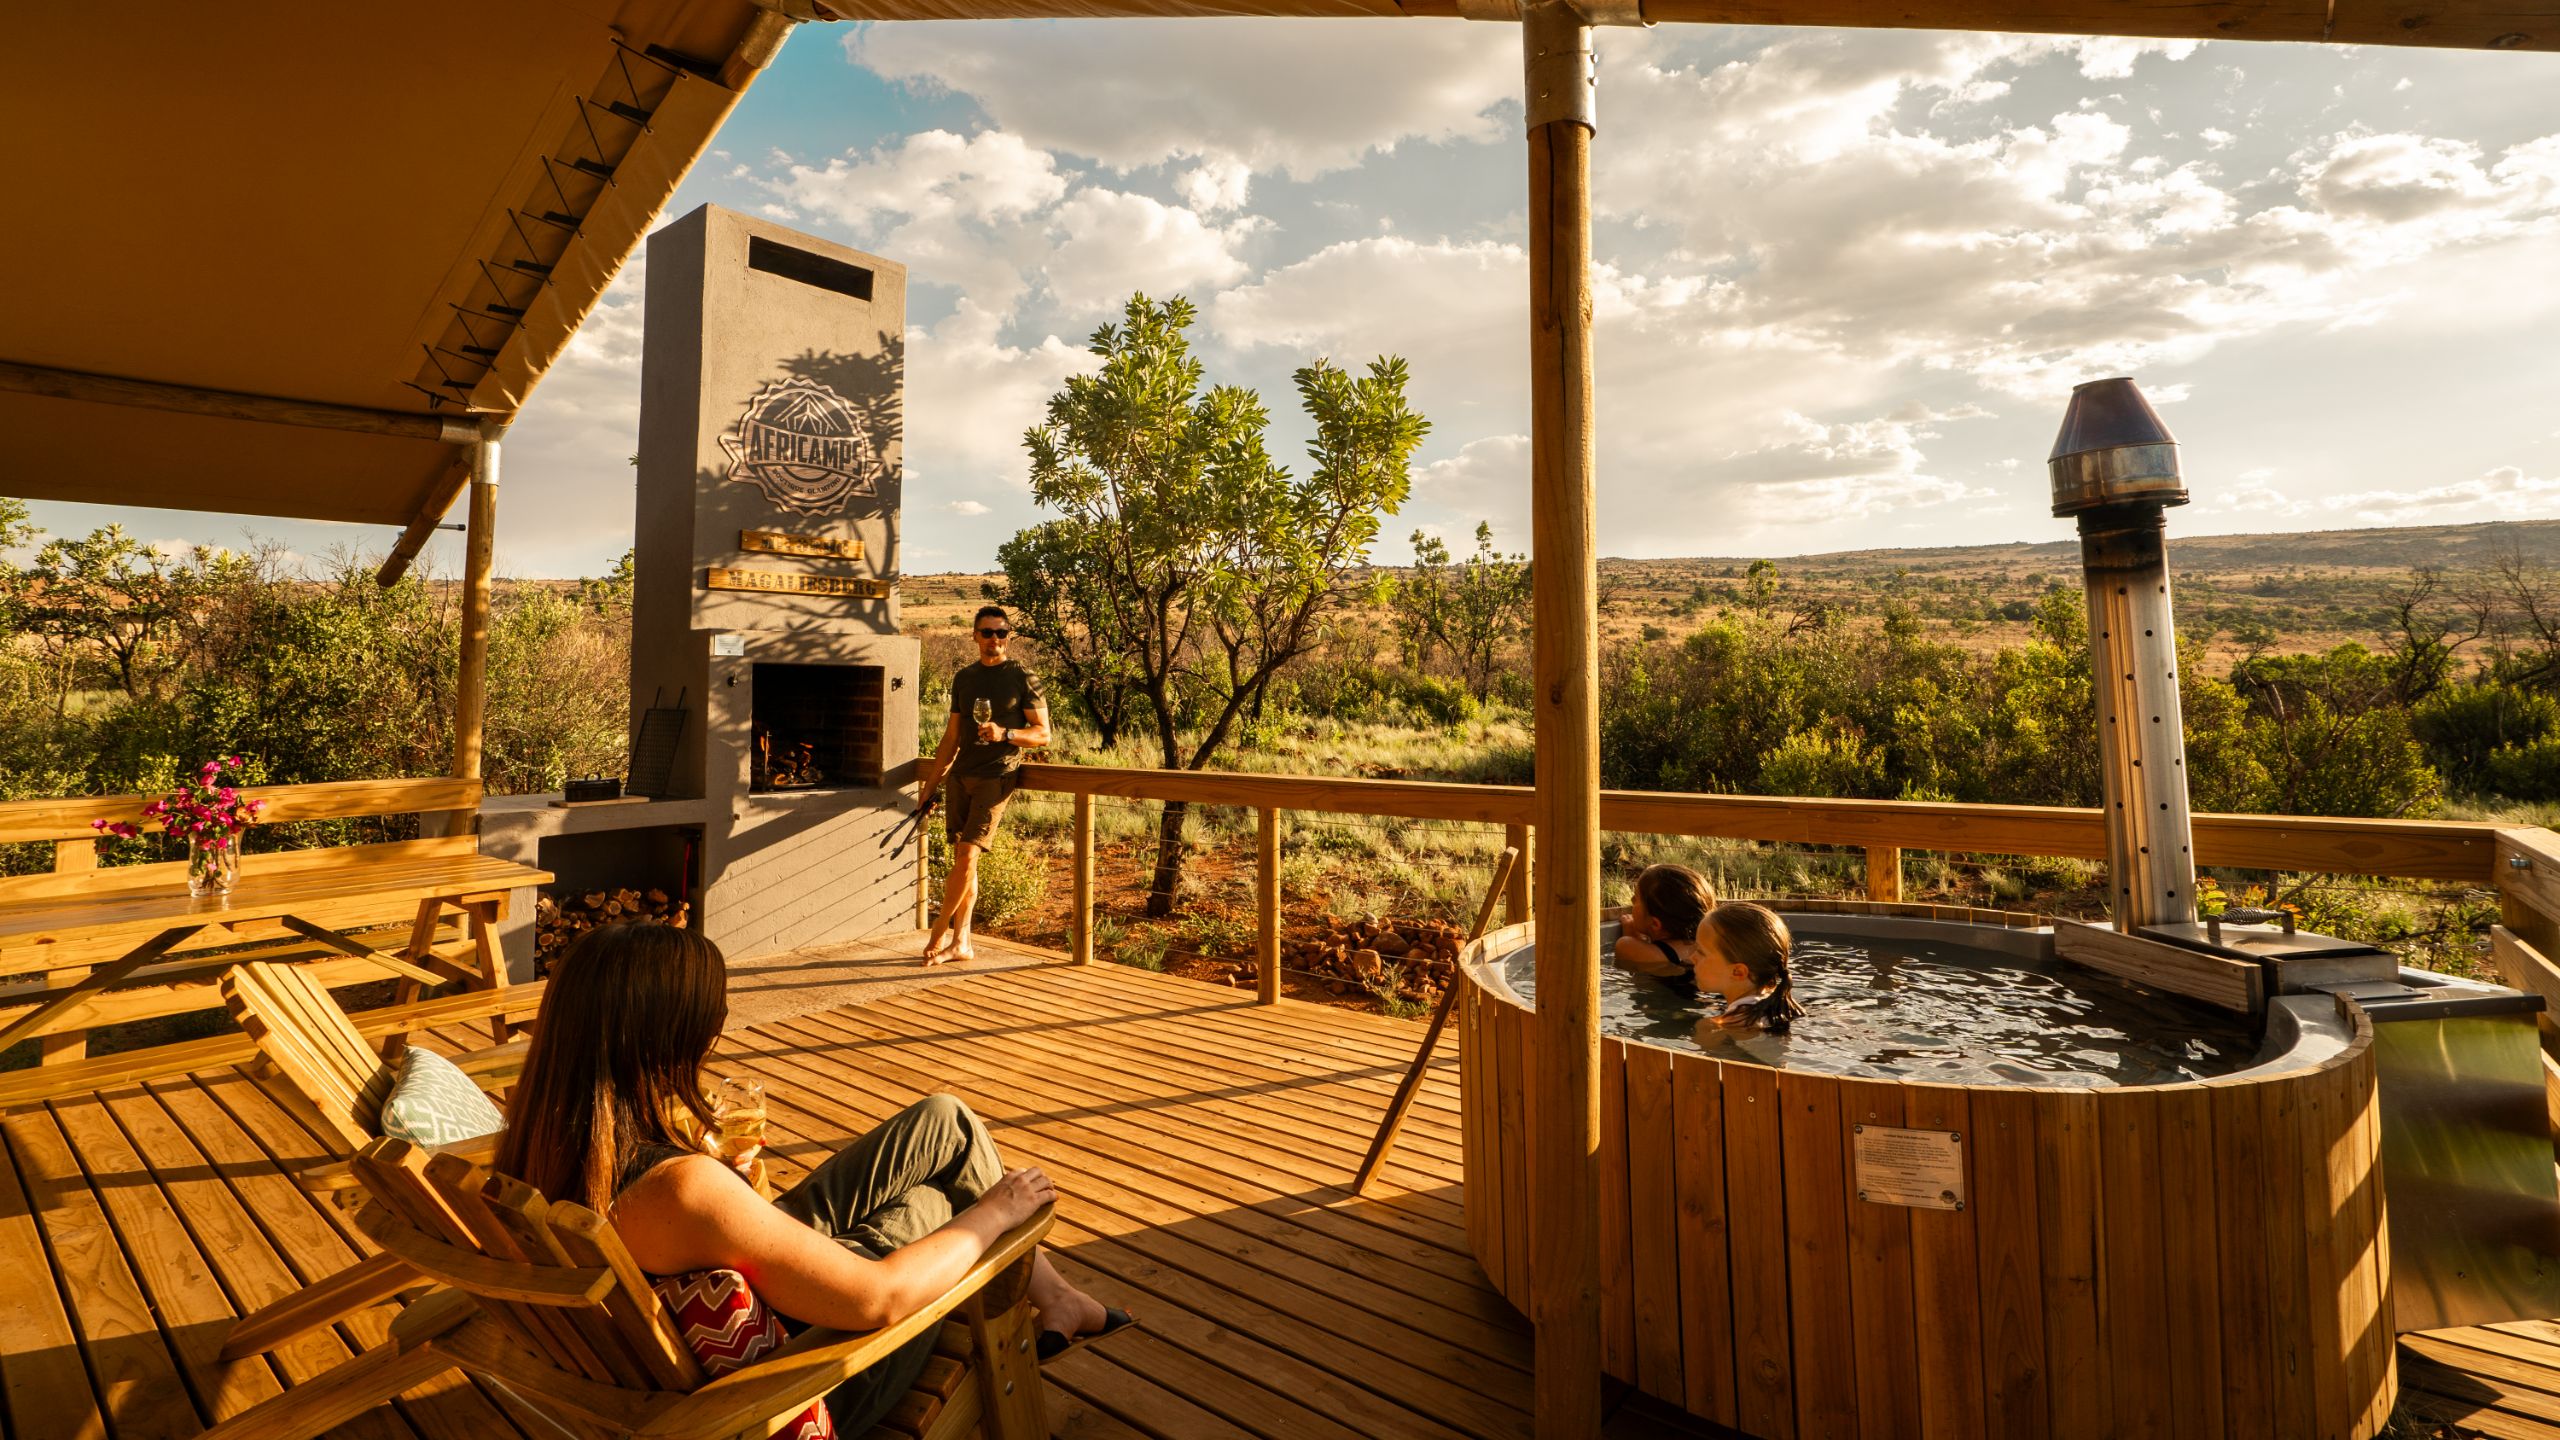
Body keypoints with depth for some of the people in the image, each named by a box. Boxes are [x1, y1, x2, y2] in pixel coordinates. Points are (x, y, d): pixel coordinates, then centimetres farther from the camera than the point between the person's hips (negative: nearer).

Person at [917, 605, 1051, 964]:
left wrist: (1004, 734, -19)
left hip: (996, 777, -5)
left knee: (967, 855, -11)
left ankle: (940, 930, 5)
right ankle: (961, 943, 15)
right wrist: (930, 785, 16)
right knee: (962, 860, 7)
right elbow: (951, 737, 18)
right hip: (961, 776, 5)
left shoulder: (1023, 678, -1)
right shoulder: (963, 678, 14)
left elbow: (1043, 734, -2)